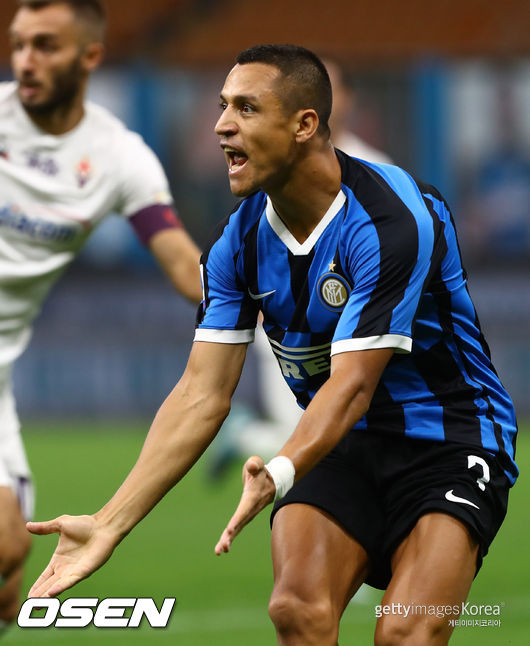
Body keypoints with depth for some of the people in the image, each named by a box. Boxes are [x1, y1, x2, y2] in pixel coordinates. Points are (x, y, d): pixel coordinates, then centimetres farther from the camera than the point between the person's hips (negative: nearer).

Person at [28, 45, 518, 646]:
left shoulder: (393, 219, -22)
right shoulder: (238, 240, -3)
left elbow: (351, 386, -27)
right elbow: (203, 394, -3)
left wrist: (278, 473, -45)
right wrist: (108, 524, -11)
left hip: (449, 443, -5)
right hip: (341, 445, 5)